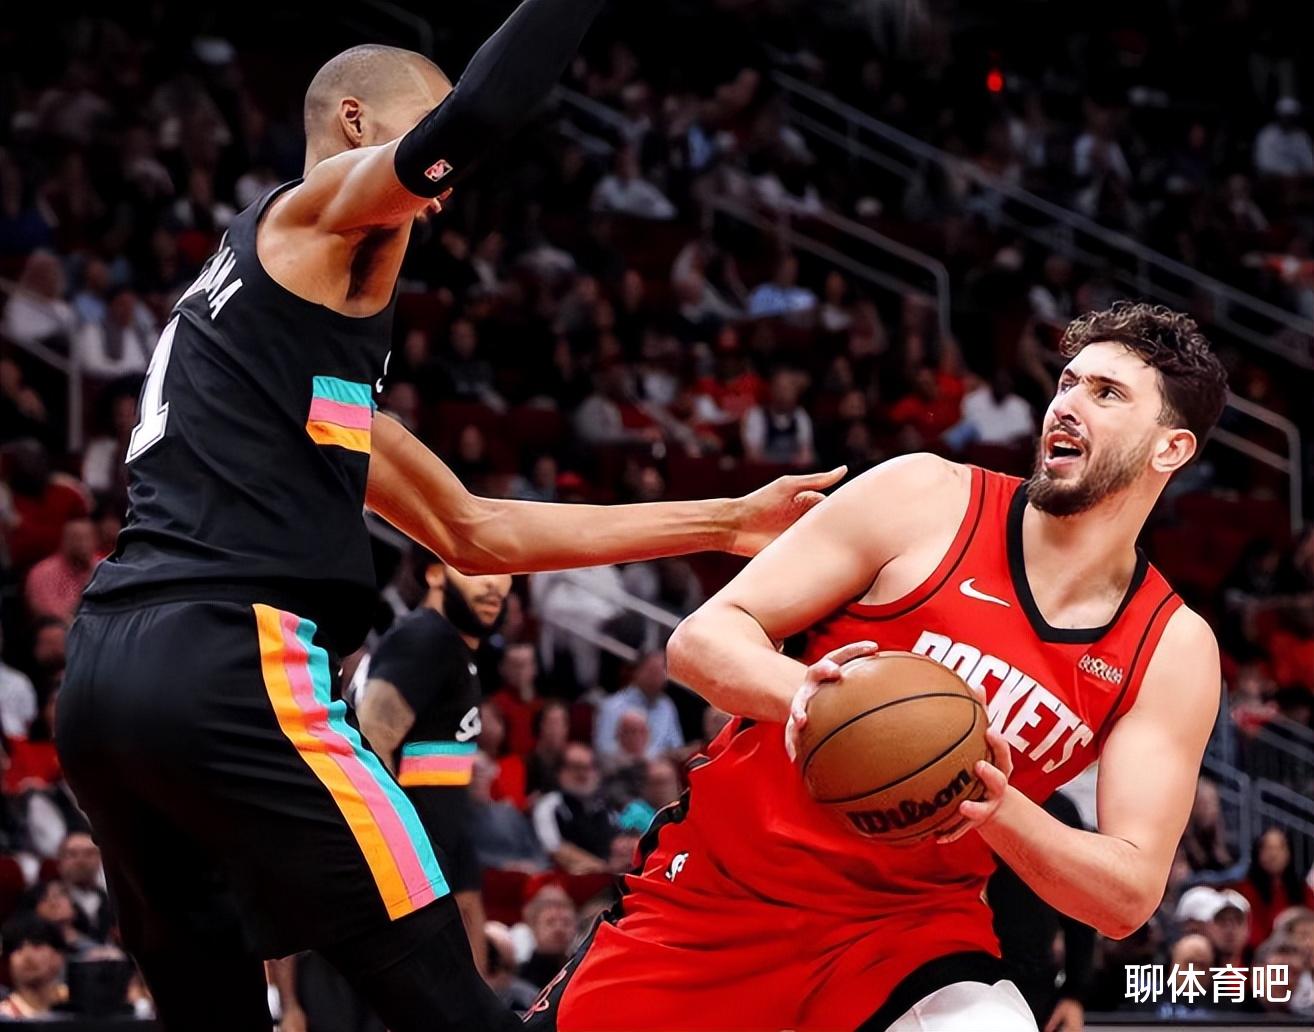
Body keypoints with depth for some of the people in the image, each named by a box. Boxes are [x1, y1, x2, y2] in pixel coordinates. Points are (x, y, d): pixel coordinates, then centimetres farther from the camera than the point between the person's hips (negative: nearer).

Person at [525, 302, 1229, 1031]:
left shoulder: (1174, 651, -5)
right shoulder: (927, 499, -9)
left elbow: (1129, 894, -10)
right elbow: (701, 639, -10)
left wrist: (999, 809, -29)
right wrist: (800, 691, -32)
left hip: (912, 929, 0)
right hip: (722, 889, 0)